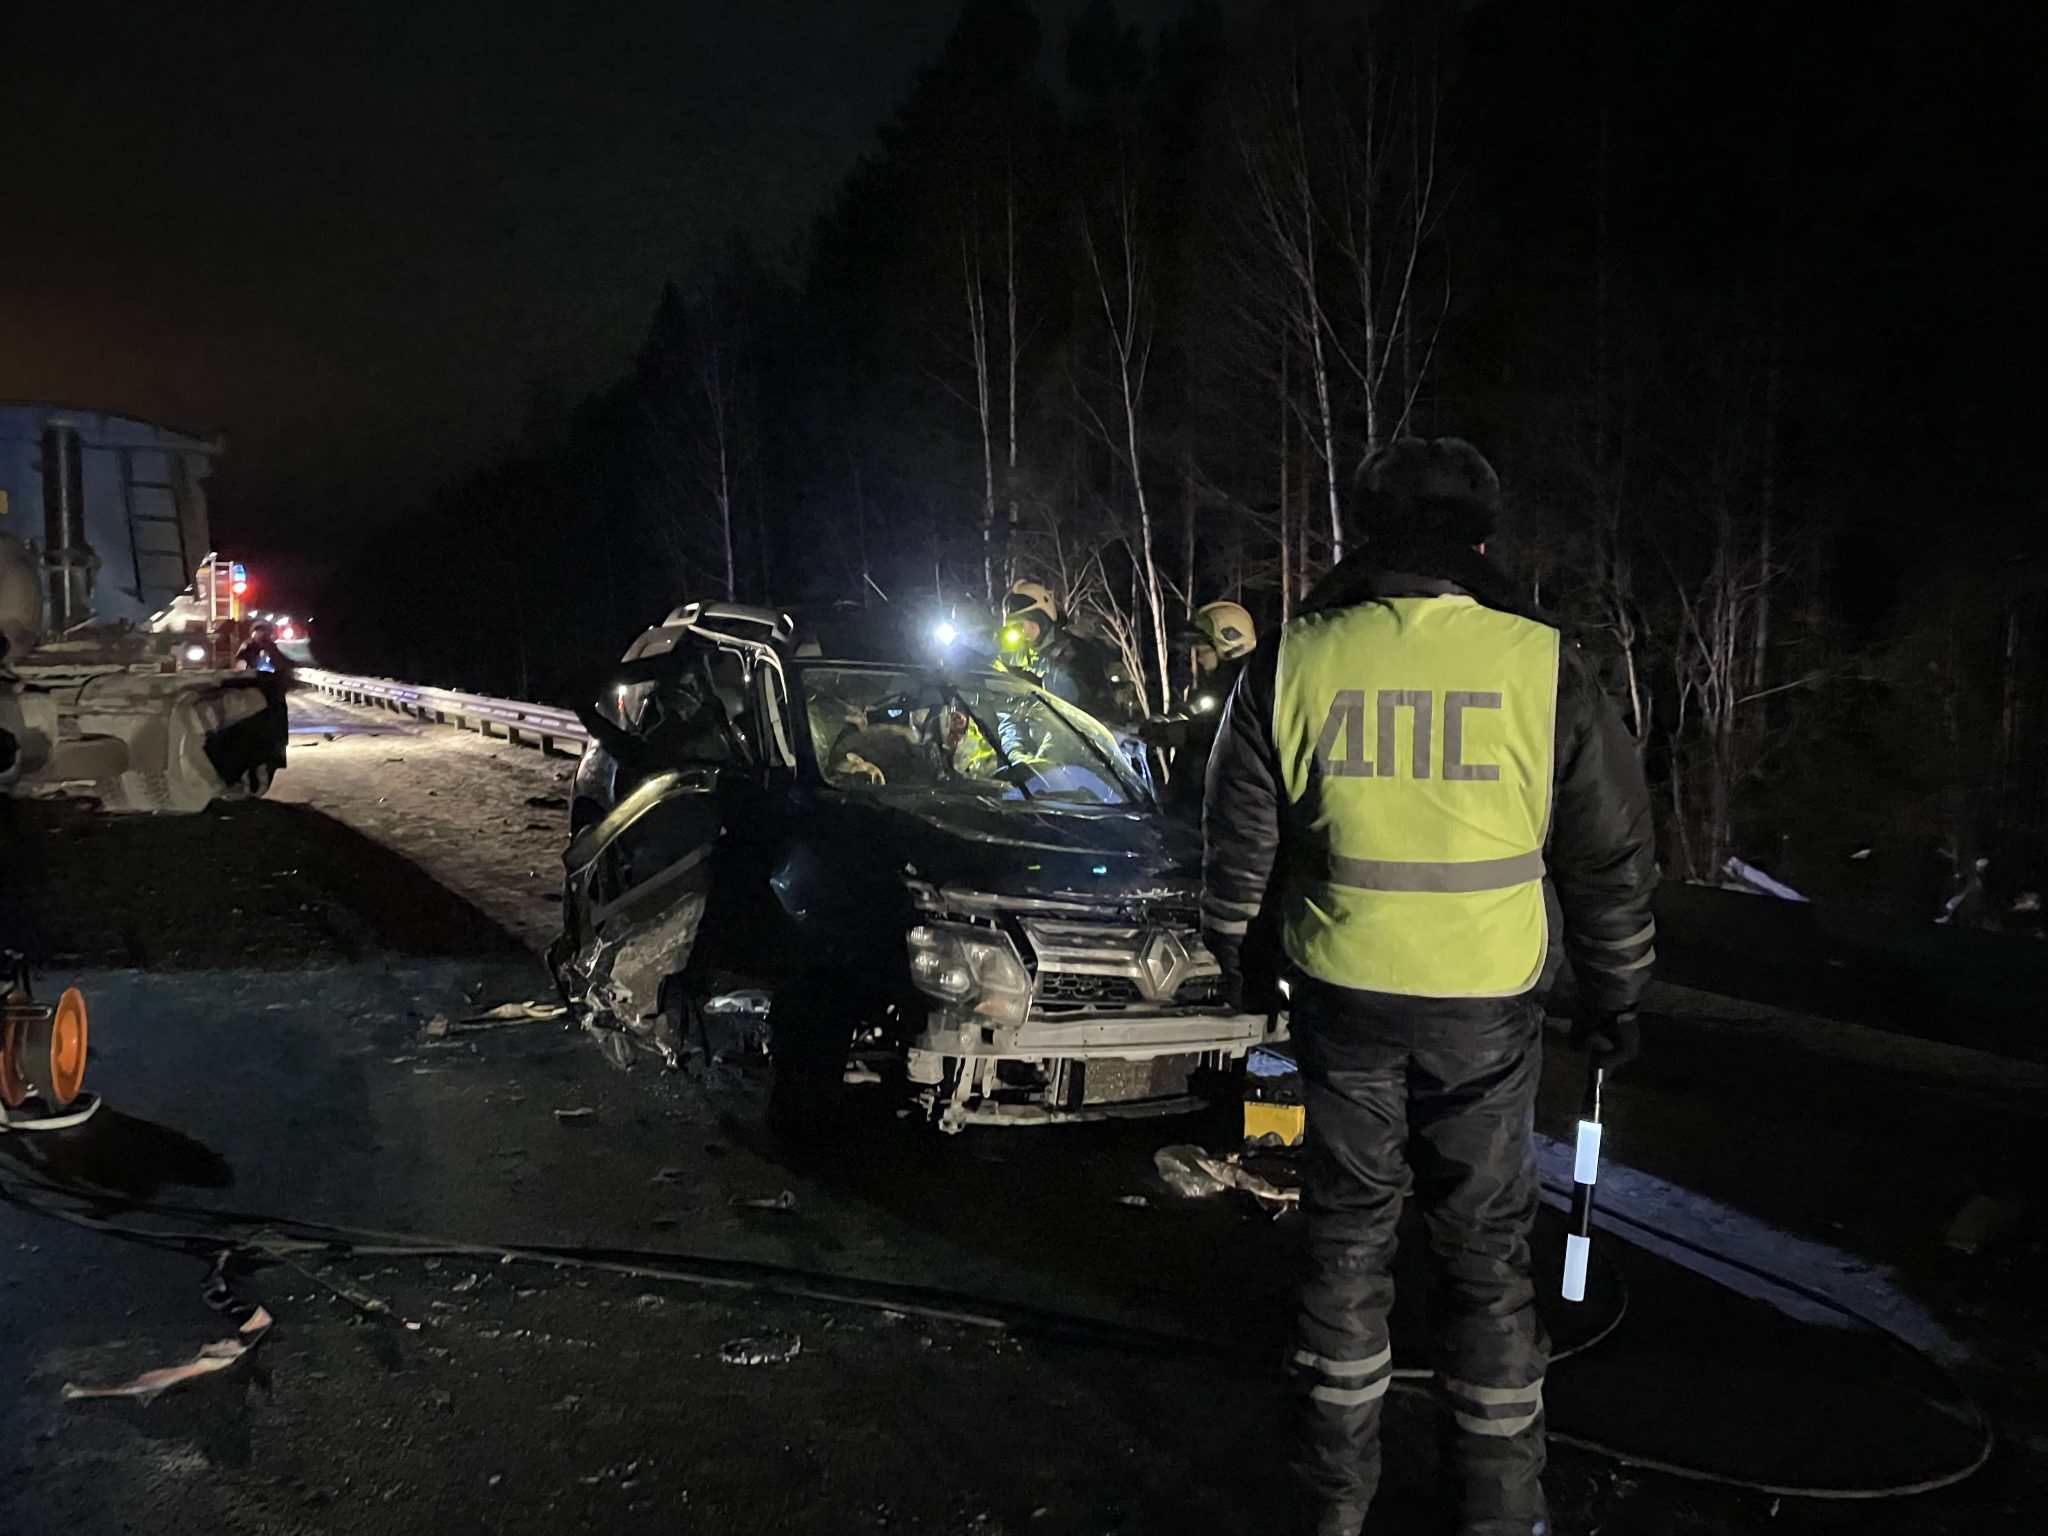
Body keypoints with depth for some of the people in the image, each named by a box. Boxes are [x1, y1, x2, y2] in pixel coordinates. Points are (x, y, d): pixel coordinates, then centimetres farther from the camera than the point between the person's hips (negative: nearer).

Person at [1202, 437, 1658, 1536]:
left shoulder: (1291, 664, -6)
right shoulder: (1544, 669, -8)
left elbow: (1238, 843, 3)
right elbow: (1612, 860, 0)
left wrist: (1232, 954, 19)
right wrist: (1615, 999, 13)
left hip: (1342, 1001, 1)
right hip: (1485, 1011, -1)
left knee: (1346, 1240, 14)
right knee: (1486, 1255, 13)